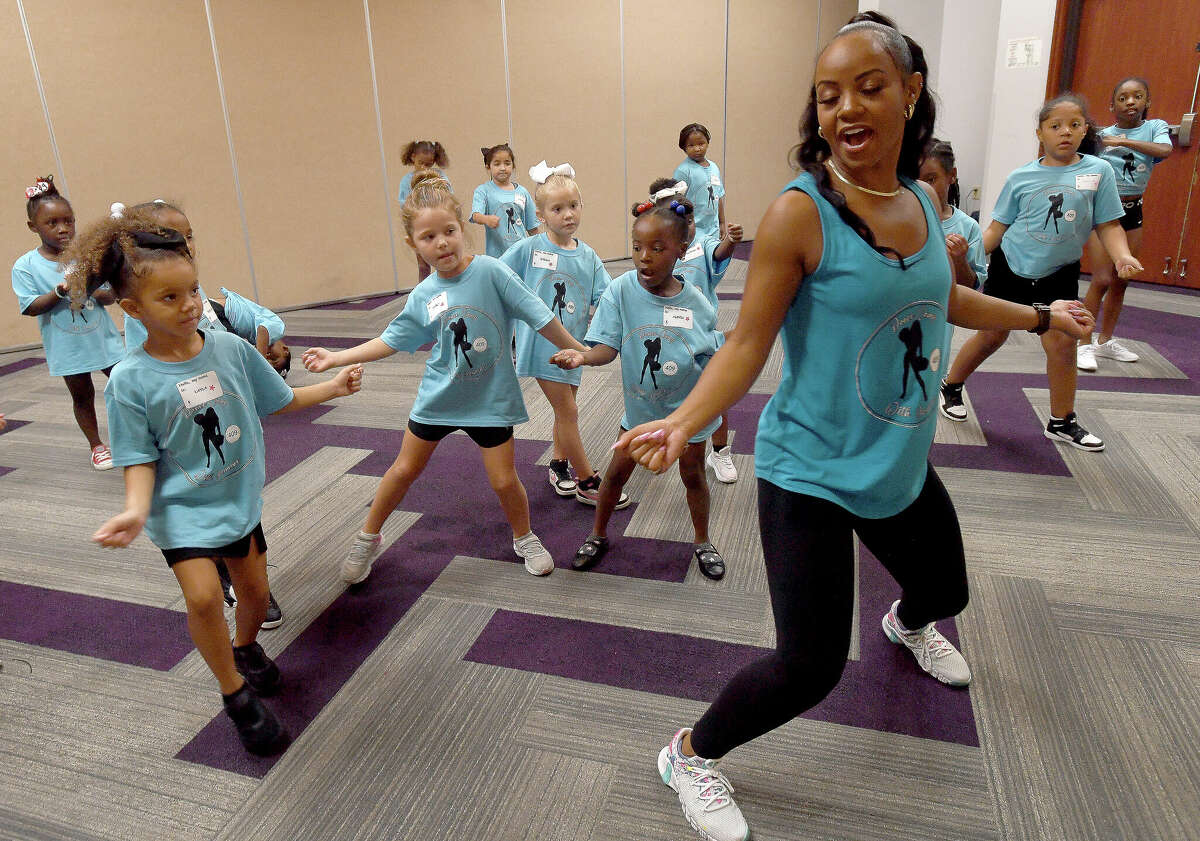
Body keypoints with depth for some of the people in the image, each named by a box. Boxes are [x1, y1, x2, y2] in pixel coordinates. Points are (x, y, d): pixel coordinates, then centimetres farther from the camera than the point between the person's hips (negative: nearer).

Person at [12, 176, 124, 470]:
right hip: (67, 346, -1)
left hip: (103, 337, 1)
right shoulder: (26, 266, -6)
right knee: (82, 396, 13)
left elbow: (112, 294, -2)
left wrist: (90, 291, -22)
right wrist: (60, 292, -23)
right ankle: (97, 446, 30)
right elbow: (30, 307, -10)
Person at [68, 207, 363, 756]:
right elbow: (141, 460, -11)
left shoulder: (231, 349, -7)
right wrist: (136, 509, -27)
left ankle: (247, 650, 49)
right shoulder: (130, 381, -15)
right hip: (182, 507, -3)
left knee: (255, 591, 14)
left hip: (240, 497, 4)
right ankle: (237, 694, 4)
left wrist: (334, 387, -1)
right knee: (203, 595, -21)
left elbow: (279, 401, 6)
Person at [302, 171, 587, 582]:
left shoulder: (491, 272, -19)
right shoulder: (422, 296, -7)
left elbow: (538, 315, -15)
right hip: (438, 395, 3)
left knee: (504, 480, 2)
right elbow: (391, 341, 5)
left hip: (489, 397, -3)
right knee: (405, 469, 14)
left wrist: (578, 351, -11)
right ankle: (367, 539, 35)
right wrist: (337, 357, 2)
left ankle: (524, 538, 31)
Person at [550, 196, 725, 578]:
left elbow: (715, 358, -5)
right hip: (640, 405, 0)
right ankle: (598, 535, 36)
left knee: (692, 473, 17)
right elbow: (608, 347, -23)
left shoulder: (696, 302, -16)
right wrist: (582, 356, -42)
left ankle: (703, 543, 40)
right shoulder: (620, 292, -19)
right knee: (617, 470, 12)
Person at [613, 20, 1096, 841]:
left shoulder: (923, 201, 1)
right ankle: (691, 755, 20)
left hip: (901, 462, 7)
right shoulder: (799, 214, -19)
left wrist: (1038, 316, 30)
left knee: (945, 589, 29)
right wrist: (681, 423, -35)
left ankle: (908, 623, 69)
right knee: (810, 667, -9)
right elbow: (748, 344, -19)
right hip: (811, 473, -7)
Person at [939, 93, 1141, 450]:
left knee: (1062, 343, -3)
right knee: (991, 336, 8)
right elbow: (998, 226, 2)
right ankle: (950, 386, 31)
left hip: (1058, 276, 1)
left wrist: (1122, 255, -18)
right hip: (1009, 269, 0)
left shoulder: (1098, 170, -3)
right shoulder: (1021, 177, -3)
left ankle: (1062, 423, 14)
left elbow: (1108, 224, -1)